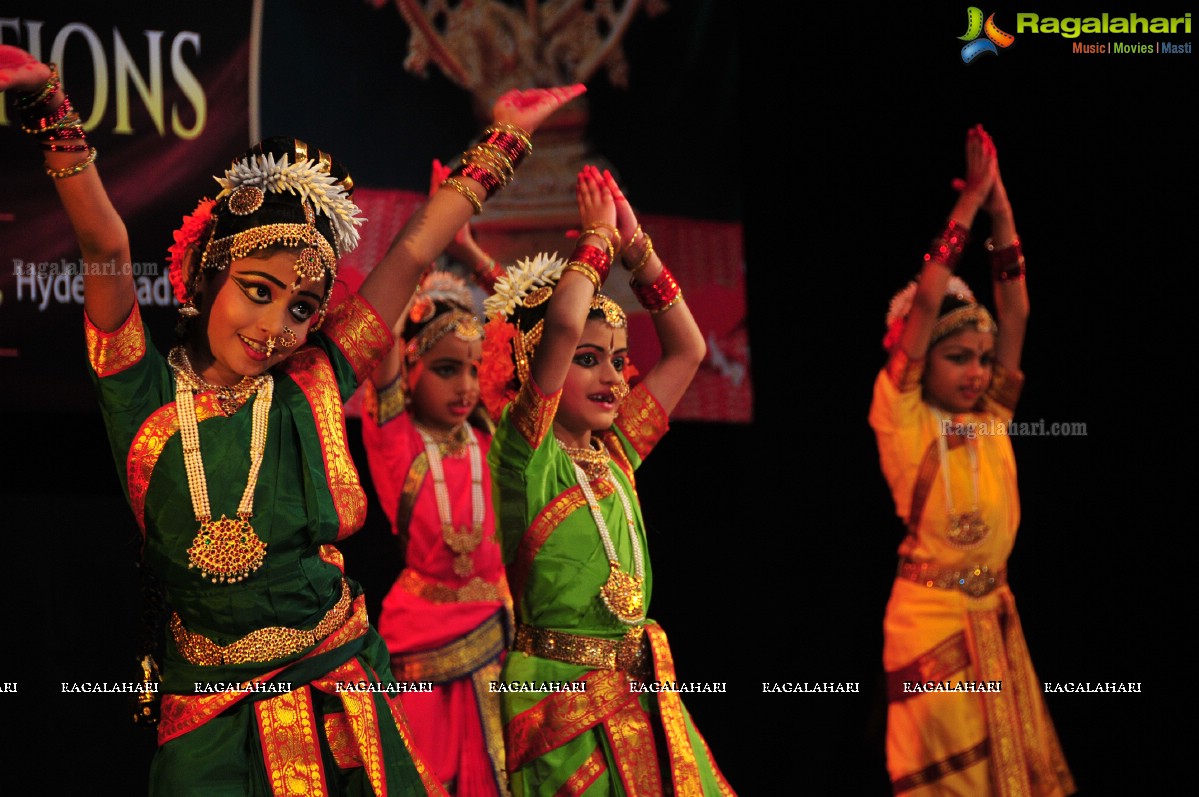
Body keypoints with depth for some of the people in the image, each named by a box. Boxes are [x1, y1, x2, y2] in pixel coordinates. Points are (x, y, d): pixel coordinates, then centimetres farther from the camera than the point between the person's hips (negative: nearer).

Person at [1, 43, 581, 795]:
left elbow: (414, 254, 8)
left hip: (342, 700, 2)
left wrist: (503, 140, 14)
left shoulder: (312, 388, 3)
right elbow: (105, 251, -15)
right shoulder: (148, 397, -3)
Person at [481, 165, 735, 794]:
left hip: (642, 696, 7)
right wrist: (598, 240, -5)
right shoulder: (524, 453, -7)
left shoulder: (614, 452, 12)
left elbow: (686, 349, 17)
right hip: (559, 700, -7)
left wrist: (637, 247, 12)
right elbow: (563, 323, -20)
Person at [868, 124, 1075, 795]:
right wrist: (970, 201, -9)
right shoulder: (904, 419, -6)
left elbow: (1016, 313, 6)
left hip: (995, 614, 6)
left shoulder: (990, 419, 7)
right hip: (931, 615, -6)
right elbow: (927, 299, -12)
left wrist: (1000, 206, 1)